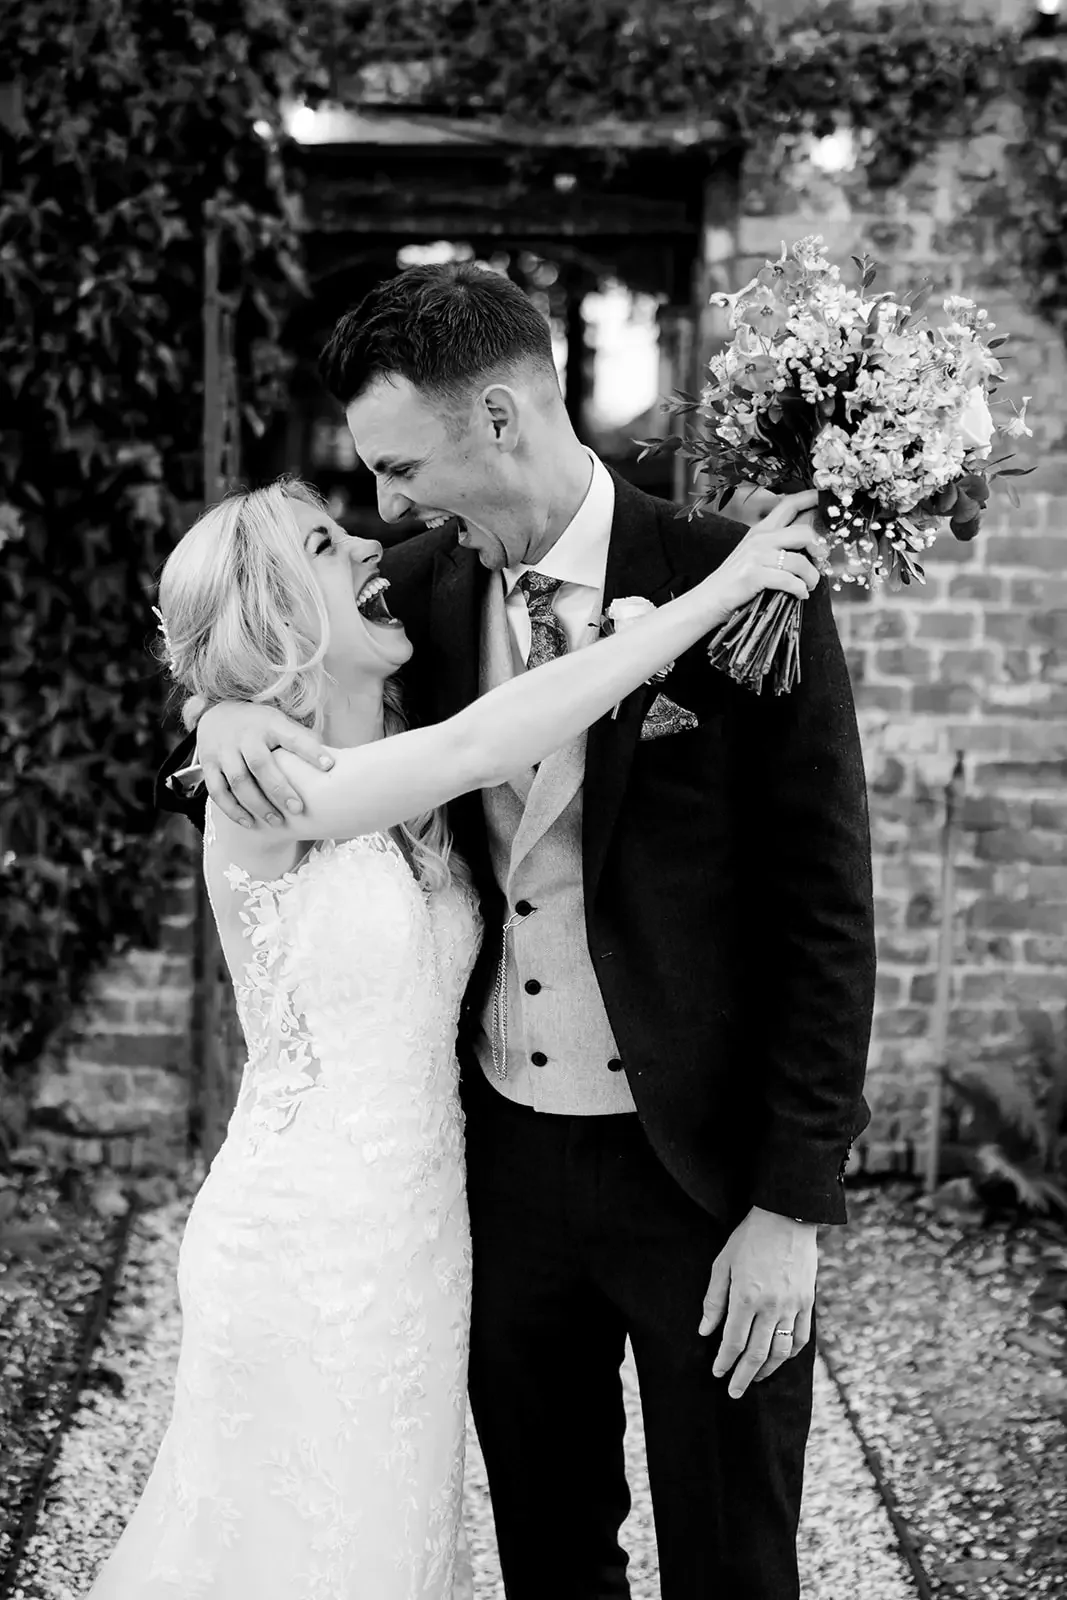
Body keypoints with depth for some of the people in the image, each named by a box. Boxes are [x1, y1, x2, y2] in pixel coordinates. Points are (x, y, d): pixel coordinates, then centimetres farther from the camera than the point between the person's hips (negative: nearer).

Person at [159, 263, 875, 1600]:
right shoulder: (429, 587, -1)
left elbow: (825, 908, -12)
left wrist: (792, 1207, -12)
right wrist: (228, 715, -12)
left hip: (700, 1173, -4)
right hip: (505, 1159, 4)